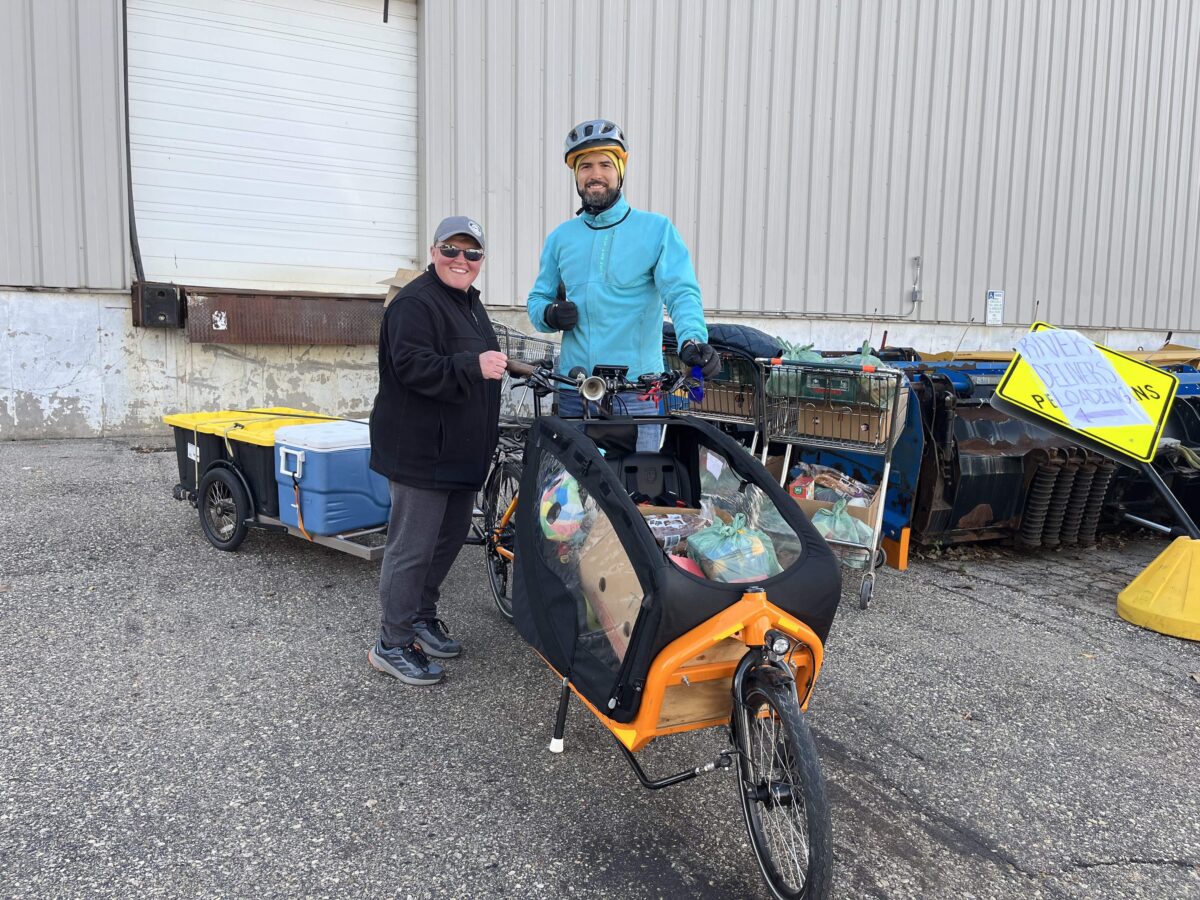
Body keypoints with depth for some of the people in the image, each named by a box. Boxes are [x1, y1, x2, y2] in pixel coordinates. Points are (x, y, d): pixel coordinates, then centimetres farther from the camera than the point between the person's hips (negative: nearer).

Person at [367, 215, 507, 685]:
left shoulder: (469, 301, 17)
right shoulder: (415, 303, -15)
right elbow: (412, 366, -28)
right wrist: (474, 366, -34)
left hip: (461, 450, 10)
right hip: (421, 451, -10)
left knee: (450, 538, 19)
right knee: (412, 547, -5)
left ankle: (421, 617, 35)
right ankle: (391, 644, 8)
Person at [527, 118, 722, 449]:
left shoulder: (656, 229, 2)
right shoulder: (560, 237, 14)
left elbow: (682, 292, -9)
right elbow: (537, 298, 21)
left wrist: (692, 339, -30)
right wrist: (549, 314, -4)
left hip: (636, 391, -3)